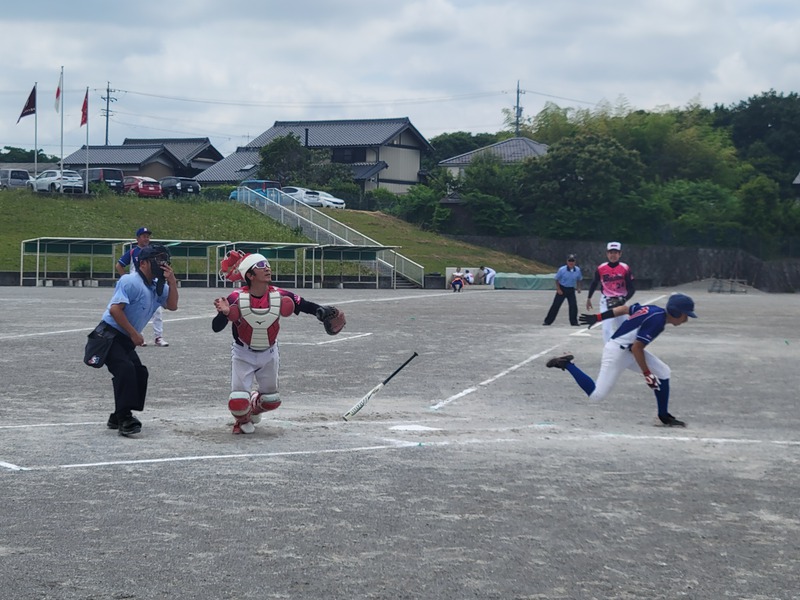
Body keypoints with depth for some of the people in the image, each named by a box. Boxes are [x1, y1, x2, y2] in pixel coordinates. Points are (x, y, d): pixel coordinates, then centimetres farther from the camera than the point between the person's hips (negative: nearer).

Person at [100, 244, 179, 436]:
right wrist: (134, 333, -21)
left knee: (139, 373, 8)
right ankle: (124, 419, -27)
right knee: (125, 369, -25)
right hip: (110, 334, -10)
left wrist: (172, 282, -8)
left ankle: (119, 417, 18)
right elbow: (115, 309, -25)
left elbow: (172, 305, 6)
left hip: (127, 340, 10)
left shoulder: (158, 286, 10)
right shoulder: (131, 281, -18)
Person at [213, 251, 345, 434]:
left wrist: (327, 312, -28)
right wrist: (224, 313, -45)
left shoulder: (280, 296, -18)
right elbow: (216, 328, -24)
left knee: (271, 401, 12)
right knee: (238, 402, -14)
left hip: (268, 354, 3)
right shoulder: (236, 299, -25)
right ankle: (243, 420, 23)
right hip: (243, 354, -3)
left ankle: (253, 407, 48)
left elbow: (305, 306, -10)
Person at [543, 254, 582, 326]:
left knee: (573, 305, -5)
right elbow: (557, 280, -3)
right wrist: (558, 289, -11)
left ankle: (574, 321, 10)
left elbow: (578, 280, 13)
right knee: (556, 305, -4)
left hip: (571, 290, 3)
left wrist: (578, 288, 1)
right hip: (562, 289, -3)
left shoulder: (577, 270, -4)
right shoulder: (562, 269, -13)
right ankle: (548, 321, 2)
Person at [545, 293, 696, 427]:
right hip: (617, 351, -10)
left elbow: (624, 308, 13)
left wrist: (598, 317, 17)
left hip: (629, 350, 10)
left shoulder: (654, 310, 7)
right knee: (596, 394, -11)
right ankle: (566, 364, 1)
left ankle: (664, 416, 14)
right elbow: (637, 348, -24)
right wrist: (647, 374, -18)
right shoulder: (657, 320, -22)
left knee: (663, 372, 6)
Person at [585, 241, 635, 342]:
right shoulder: (601, 269, -7)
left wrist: (624, 300, -25)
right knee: (606, 329, -13)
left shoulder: (625, 269, -10)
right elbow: (594, 283, 10)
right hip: (606, 302, 0)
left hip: (619, 302, 1)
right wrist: (588, 298, 17)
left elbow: (631, 289, -9)